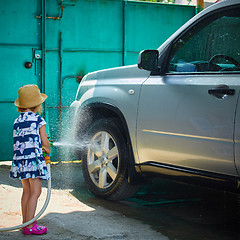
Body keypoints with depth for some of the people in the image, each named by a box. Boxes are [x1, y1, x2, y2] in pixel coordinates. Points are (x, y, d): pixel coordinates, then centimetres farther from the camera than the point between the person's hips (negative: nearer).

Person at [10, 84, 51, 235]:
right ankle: (29, 226, -5)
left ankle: (25, 223, 20)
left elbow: (18, 142, 14)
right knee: (35, 192, -3)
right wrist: (48, 150, 17)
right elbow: (45, 142, -5)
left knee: (27, 191, 15)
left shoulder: (17, 121, 12)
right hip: (34, 160, -7)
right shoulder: (38, 120, -6)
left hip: (20, 160, 7)